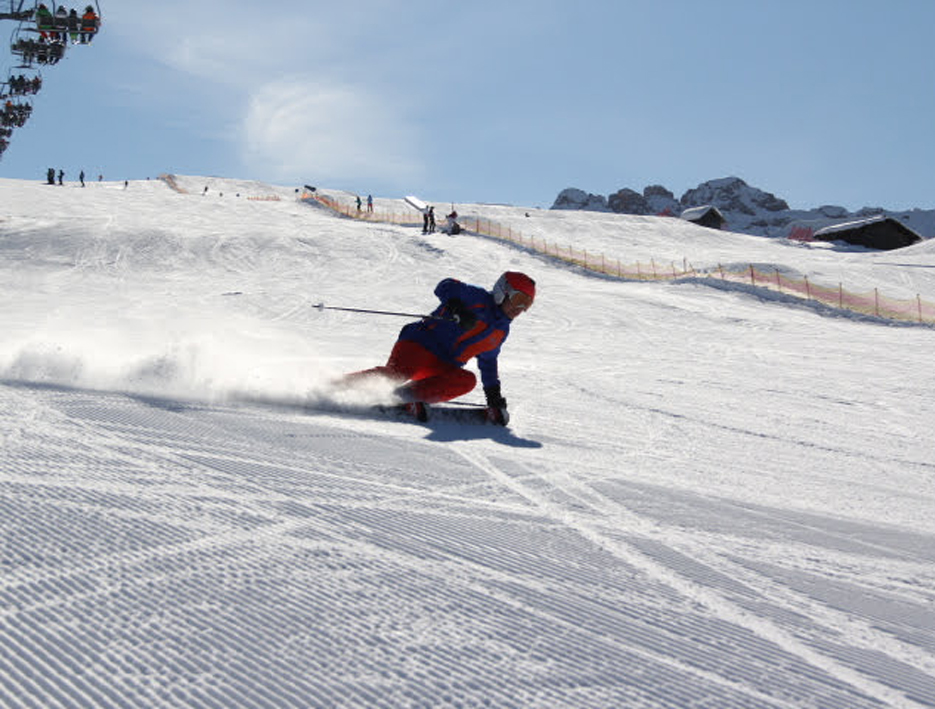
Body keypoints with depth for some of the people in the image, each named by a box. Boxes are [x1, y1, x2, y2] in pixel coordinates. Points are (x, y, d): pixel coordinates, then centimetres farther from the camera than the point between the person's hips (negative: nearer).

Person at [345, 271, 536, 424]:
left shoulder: (501, 331, 20)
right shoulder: (479, 299, -2)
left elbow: (488, 362, 30)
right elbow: (446, 287, -14)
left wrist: (494, 396, 24)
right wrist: (458, 310, -32)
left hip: (442, 367, 7)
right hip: (418, 344, -7)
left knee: (467, 381, -23)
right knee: (396, 374, -32)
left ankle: (409, 395, -28)